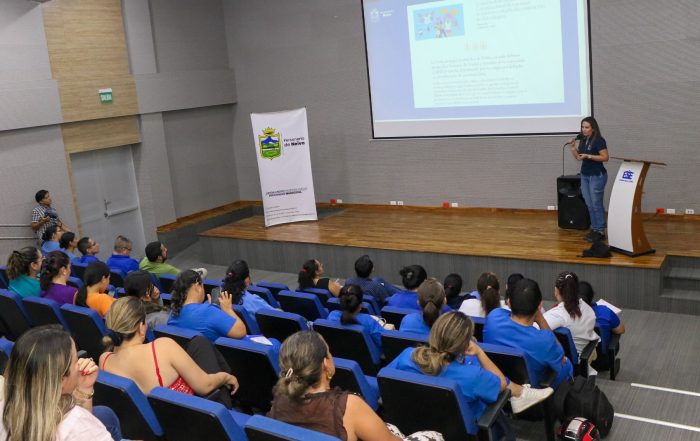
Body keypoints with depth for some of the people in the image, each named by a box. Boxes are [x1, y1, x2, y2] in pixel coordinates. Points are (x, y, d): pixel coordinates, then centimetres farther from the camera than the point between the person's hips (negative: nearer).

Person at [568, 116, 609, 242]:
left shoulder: (599, 140, -13)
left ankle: (601, 231, 5)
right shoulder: (583, 140, 10)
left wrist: (588, 156, -24)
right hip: (585, 175, 8)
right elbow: (578, 157, 15)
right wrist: (573, 146, 1)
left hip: (597, 176, -8)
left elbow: (605, 157, -18)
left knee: (596, 204, -3)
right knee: (589, 205, 10)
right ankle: (594, 229, 18)